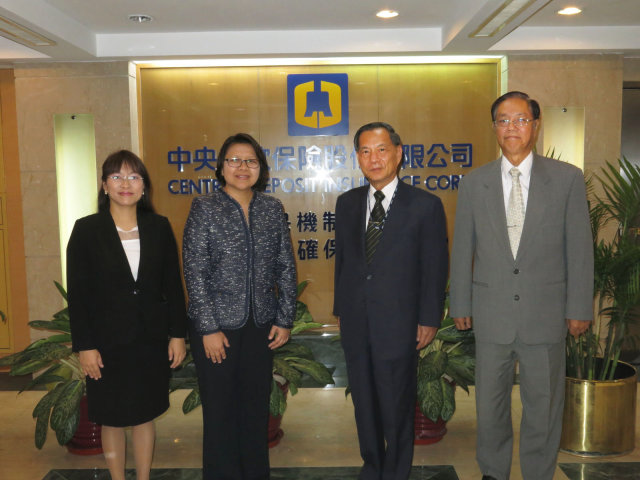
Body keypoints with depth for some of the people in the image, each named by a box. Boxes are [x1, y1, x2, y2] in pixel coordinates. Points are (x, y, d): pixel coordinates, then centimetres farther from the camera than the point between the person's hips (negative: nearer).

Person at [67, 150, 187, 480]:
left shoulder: (159, 227, 1)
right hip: (108, 341, -2)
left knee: (144, 415, 14)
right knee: (112, 420, 11)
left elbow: (173, 285, 4)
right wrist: (84, 346, -8)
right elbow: (77, 292, -5)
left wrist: (177, 334, 1)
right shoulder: (86, 230, -5)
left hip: (151, 340, 2)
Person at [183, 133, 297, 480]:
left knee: (257, 406, 14)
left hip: (261, 324, 3)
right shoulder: (204, 208, -5)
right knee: (220, 409, 9)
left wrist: (285, 319, 3)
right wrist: (209, 329, -12)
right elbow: (195, 272, -9)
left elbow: (285, 267, 6)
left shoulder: (272, 209, 4)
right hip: (217, 324, -3)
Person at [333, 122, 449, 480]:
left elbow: (435, 267, -5)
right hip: (356, 323, 4)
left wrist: (429, 320, -7)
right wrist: (341, 309, 10)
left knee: (397, 404, 10)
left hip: (398, 323, -4)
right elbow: (342, 259, 10)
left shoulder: (425, 205, -6)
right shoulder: (347, 203, 7)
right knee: (364, 401, 17)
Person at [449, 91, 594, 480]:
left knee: (543, 407, 12)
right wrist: (461, 304, 5)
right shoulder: (474, 184, 3)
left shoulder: (568, 178, -2)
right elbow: (462, 250, 5)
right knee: (490, 405, 14)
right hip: (491, 313, 2)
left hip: (545, 314, -1)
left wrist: (579, 307, -2)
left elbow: (580, 249, -1)